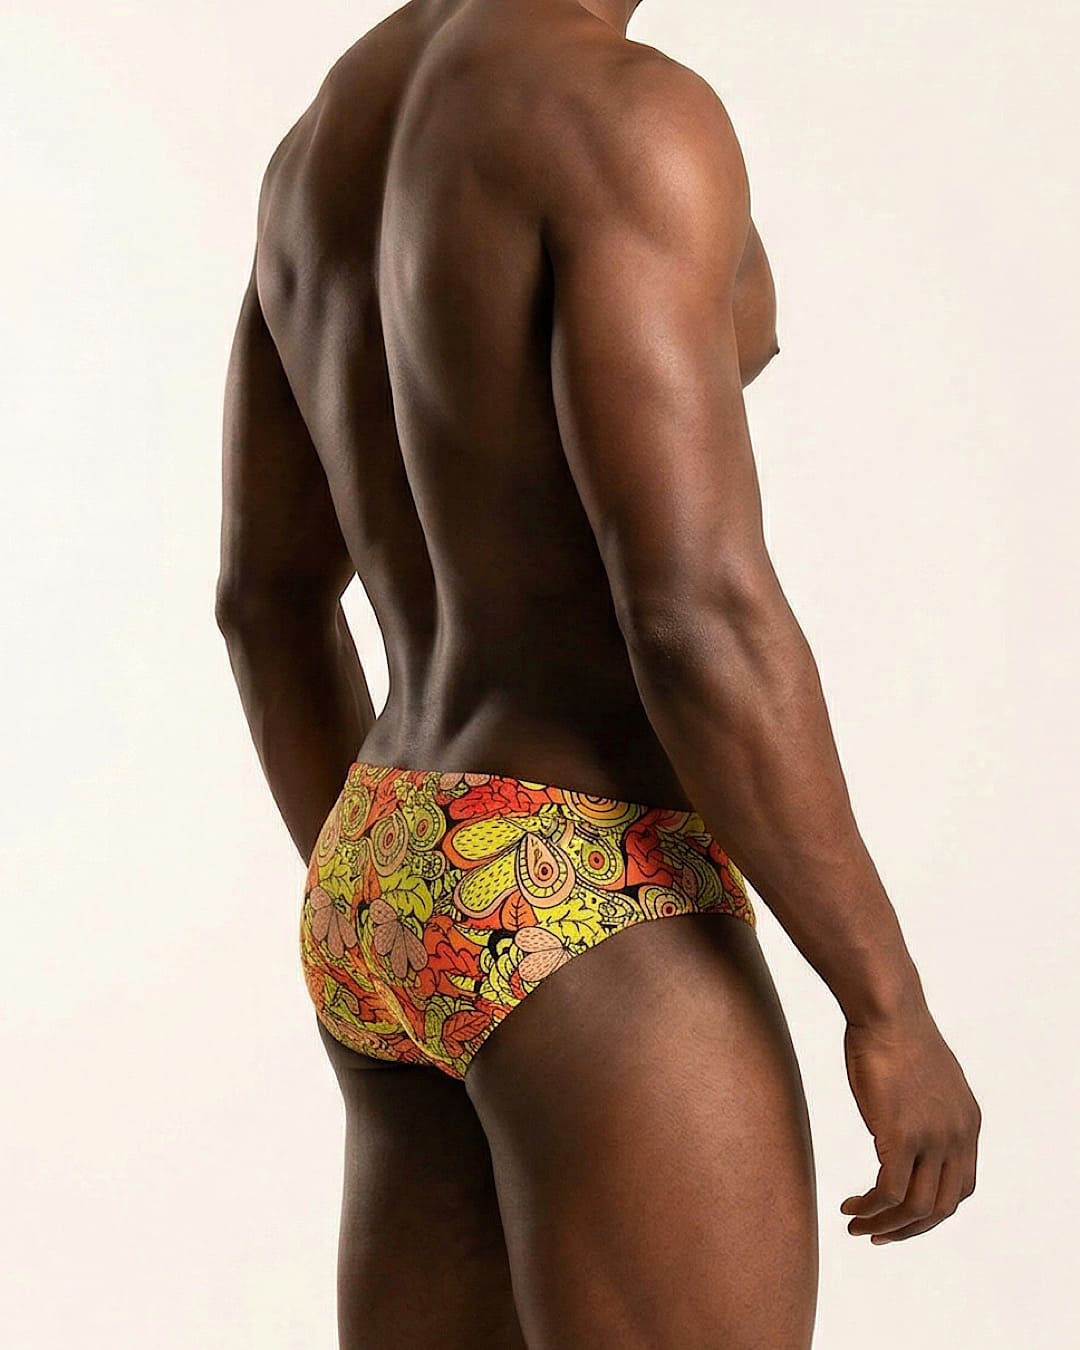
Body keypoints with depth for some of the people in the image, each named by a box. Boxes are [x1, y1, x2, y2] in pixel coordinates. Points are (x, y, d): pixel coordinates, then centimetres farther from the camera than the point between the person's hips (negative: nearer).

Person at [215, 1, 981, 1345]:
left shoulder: (330, 131, 13)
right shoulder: (623, 123, -16)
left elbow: (264, 596, 17)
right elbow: (696, 618, -24)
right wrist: (894, 1010, -13)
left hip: (409, 911, 9)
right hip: (591, 942, -9)